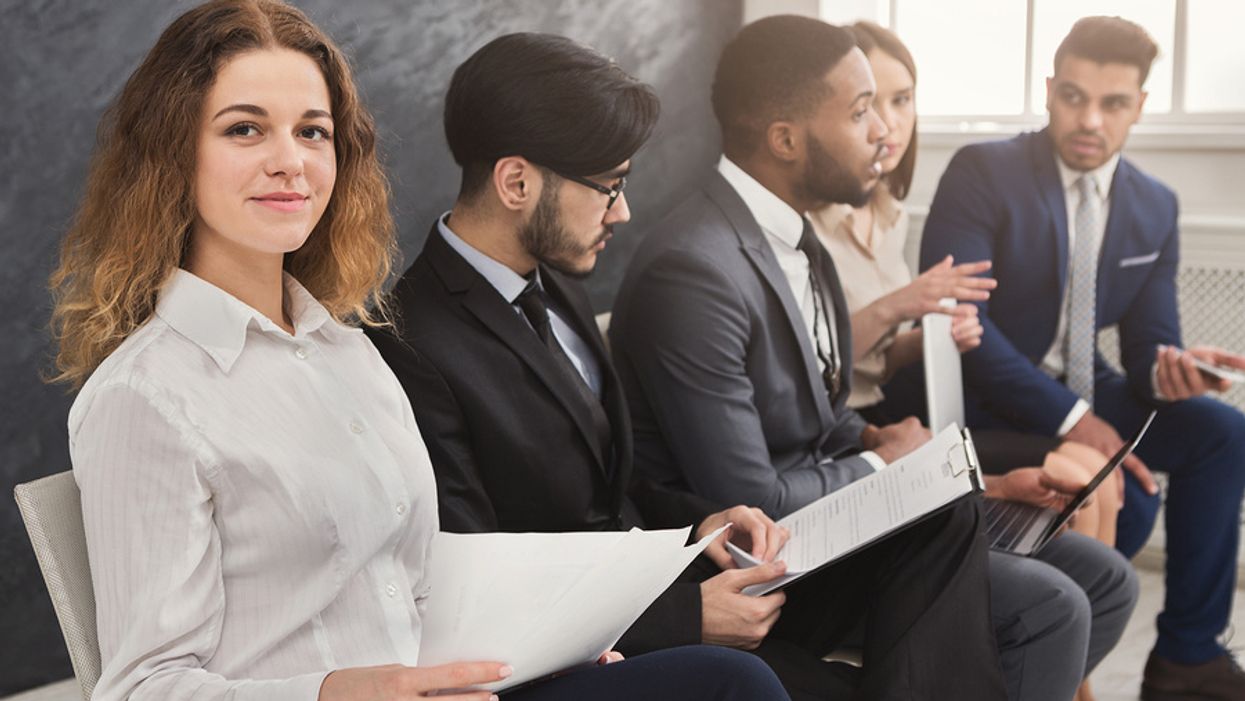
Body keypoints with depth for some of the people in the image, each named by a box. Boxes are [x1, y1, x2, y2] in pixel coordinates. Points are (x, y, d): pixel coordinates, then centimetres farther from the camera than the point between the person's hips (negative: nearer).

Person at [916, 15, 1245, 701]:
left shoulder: (1155, 207, 6)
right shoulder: (982, 172, -13)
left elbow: (1147, 340, 5)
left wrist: (1169, 368, -22)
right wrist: (1068, 418, -29)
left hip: (1081, 393, 7)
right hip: (986, 400, -6)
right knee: (1125, 498, -28)